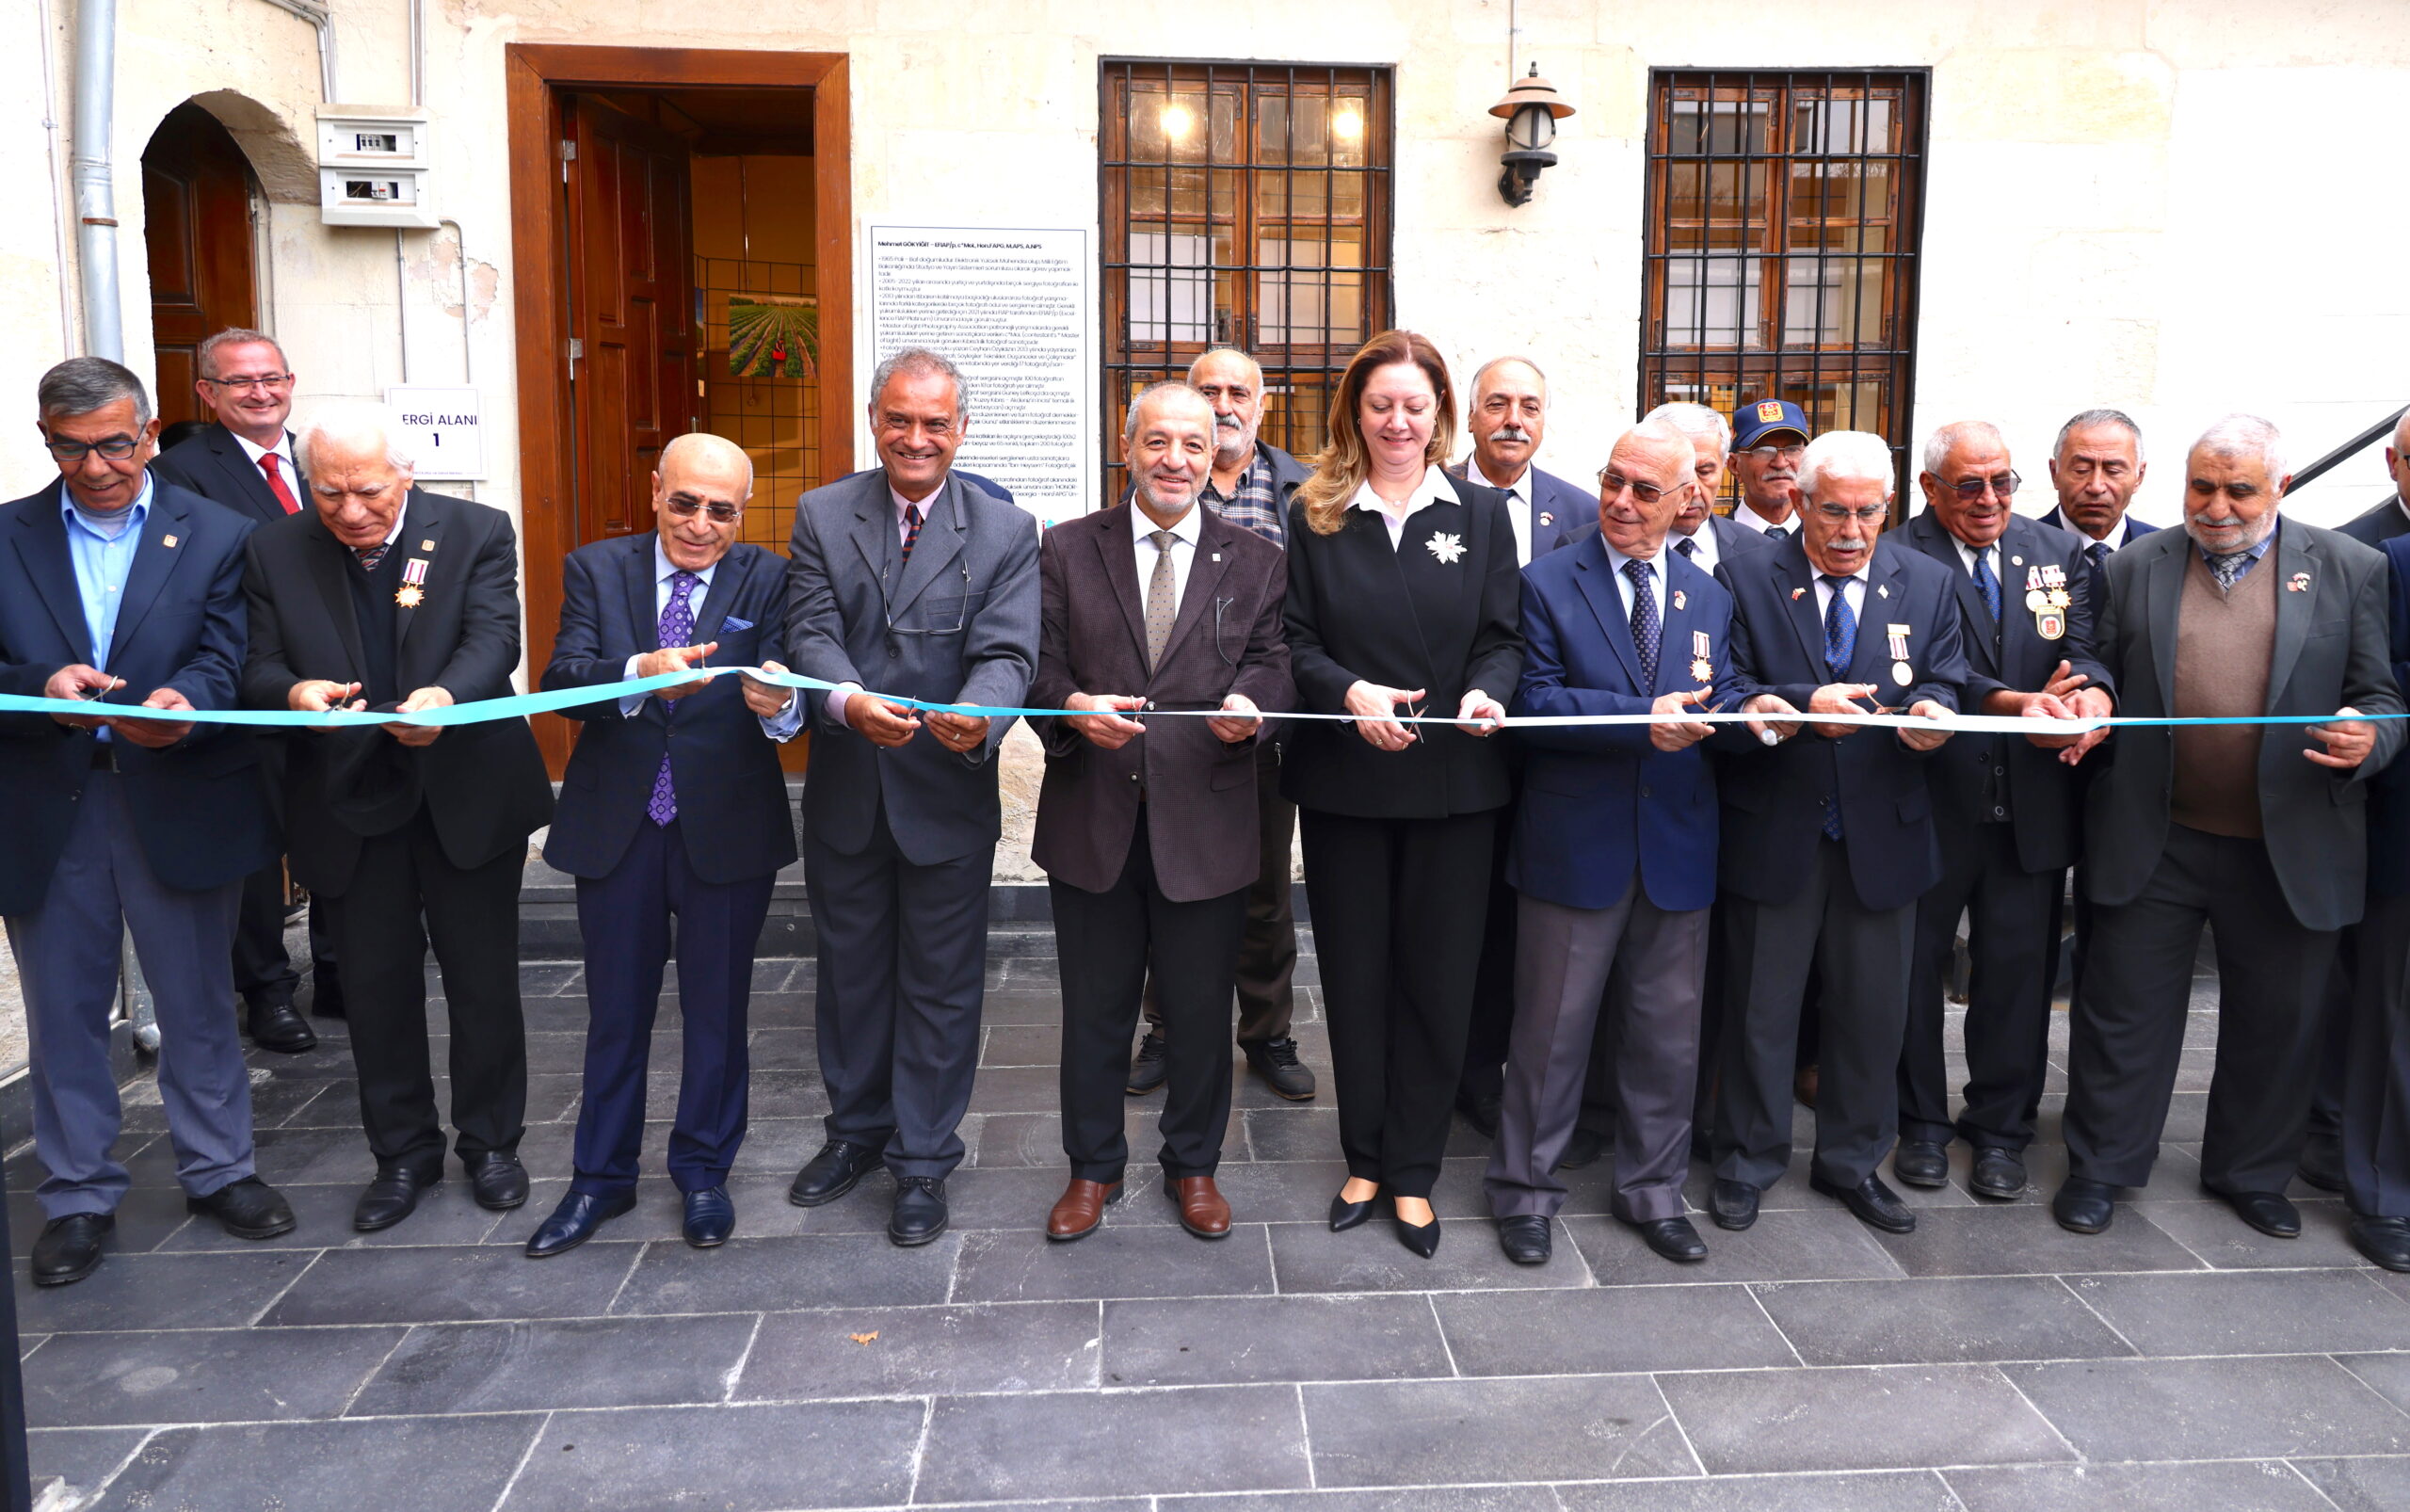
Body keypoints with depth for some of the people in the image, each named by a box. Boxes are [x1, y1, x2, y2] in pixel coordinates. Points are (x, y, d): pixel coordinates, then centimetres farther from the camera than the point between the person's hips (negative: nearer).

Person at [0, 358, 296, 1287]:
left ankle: (217, 1170, 28)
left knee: (199, 1003, 11)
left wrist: (184, 701, -32)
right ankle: (78, 1196, 26)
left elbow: (228, 659, -11)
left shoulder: (216, 537, 1)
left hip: (177, 801, -1)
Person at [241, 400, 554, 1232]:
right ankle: (403, 1152, 29)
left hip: (466, 793, -2)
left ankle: (490, 1140, 27)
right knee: (376, 985, 12)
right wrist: (294, 692, -27)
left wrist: (445, 695, -39)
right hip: (347, 803, 2)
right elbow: (259, 667, -3)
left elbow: (494, 638, -17)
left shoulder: (477, 532, -6)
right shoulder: (276, 551, 0)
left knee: (484, 978, 9)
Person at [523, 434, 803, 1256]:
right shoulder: (595, 569, 0)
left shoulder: (767, 580, -4)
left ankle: (704, 1171, 32)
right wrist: (639, 674, -35)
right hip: (616, 827, 1)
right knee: (615, 1012, 14)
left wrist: (779, 703, -42)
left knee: (716, 1010, 12)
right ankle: (602, 1178, 32)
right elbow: (562, 680, -14)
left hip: (727, 830, -1)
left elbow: (786, 689, -17)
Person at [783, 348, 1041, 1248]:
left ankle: (923, 1162, 25)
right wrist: (847, 700, -33)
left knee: (940, 985, 9)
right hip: (845, 795, 2)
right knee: (850, 972, 18)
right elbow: (812, 633, -11)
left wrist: (978, 717, -38)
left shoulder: (1007, 532, -4)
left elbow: (1008, 652, -15)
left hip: (948, 796, -2)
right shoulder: (821, 516, 1)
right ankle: (857, 1131, 39)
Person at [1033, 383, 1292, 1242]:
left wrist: (1251, 704, -24)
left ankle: (1193, 1166, 32)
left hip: (1206, 824, 0)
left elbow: (1271, 662, -1)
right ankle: (1093, 1168, 32)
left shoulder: (1255, 562, 7)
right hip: (1093, 819, 0)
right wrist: (1074, 708, -21)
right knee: (1094, 1010, 13)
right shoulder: (1066, 551, 5)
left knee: (1202, 1011, 11)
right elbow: (1039, 664, 0)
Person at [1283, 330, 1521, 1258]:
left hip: (1453, 781, 0)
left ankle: (1413, 1171, 20)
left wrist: (1486, 691, -19)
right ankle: (1364, 1160, 26)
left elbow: (1503, 638, 3)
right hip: (1343, 780, 0)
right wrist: (1351, 693, -20)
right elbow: (1295, 641, -1)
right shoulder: (1315, 516, 4)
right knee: (1354, 972, 10)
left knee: (1438, 977, 6)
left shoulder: (1482, 514, 5)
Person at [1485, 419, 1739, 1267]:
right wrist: (1643, 717, -23)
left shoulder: (1711, 598, 11)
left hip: (1678, 846, 4)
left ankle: (1652, 1190, 30)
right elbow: (1535, 701, -13)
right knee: (1552, 1028, 6)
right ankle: (1524, 1190, 23)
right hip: (1575, 842, -4)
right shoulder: (1547, 584, -3)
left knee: (1669, 1030, 13)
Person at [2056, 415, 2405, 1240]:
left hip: (2290, 846, 1)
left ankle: (2252, 1173, 33)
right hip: (2154, 840, 0)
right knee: (2126, 1009, 7)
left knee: (2276, 1019, 14)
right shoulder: (2135, 567, 3)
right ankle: (2100, 1167, 22)